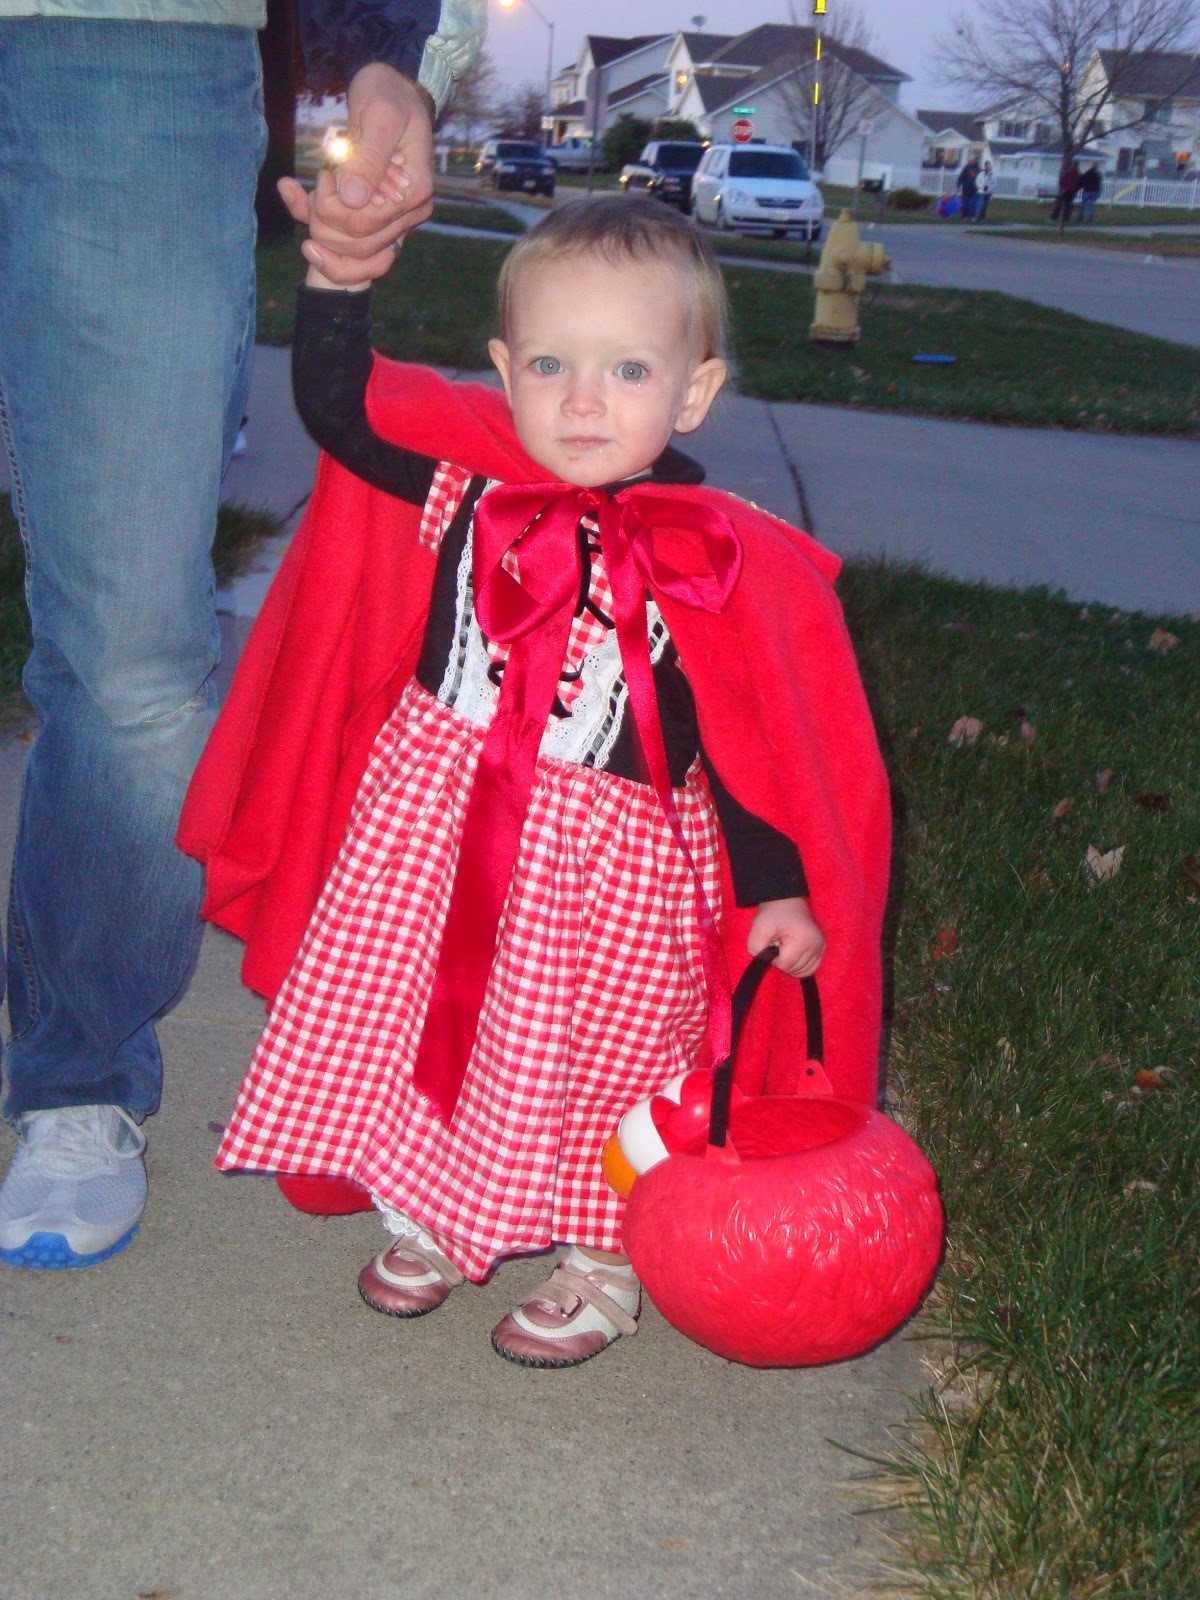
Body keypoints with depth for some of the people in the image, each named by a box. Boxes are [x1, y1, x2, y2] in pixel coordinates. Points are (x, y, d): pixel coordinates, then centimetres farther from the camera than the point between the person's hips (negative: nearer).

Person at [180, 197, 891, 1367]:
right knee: (417, 1017, 16)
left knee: (595, 1057, 11)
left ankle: (602, 1264, 34)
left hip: (613, 865, -3)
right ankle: (431, 1215, 42)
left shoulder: (719, 563, -15)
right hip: (432, 826, 3)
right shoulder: (468, 479, -7)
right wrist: (334, 282, -22)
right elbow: (337, 407, -7)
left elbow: (747, 735, -9)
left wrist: (775, 890, -9)